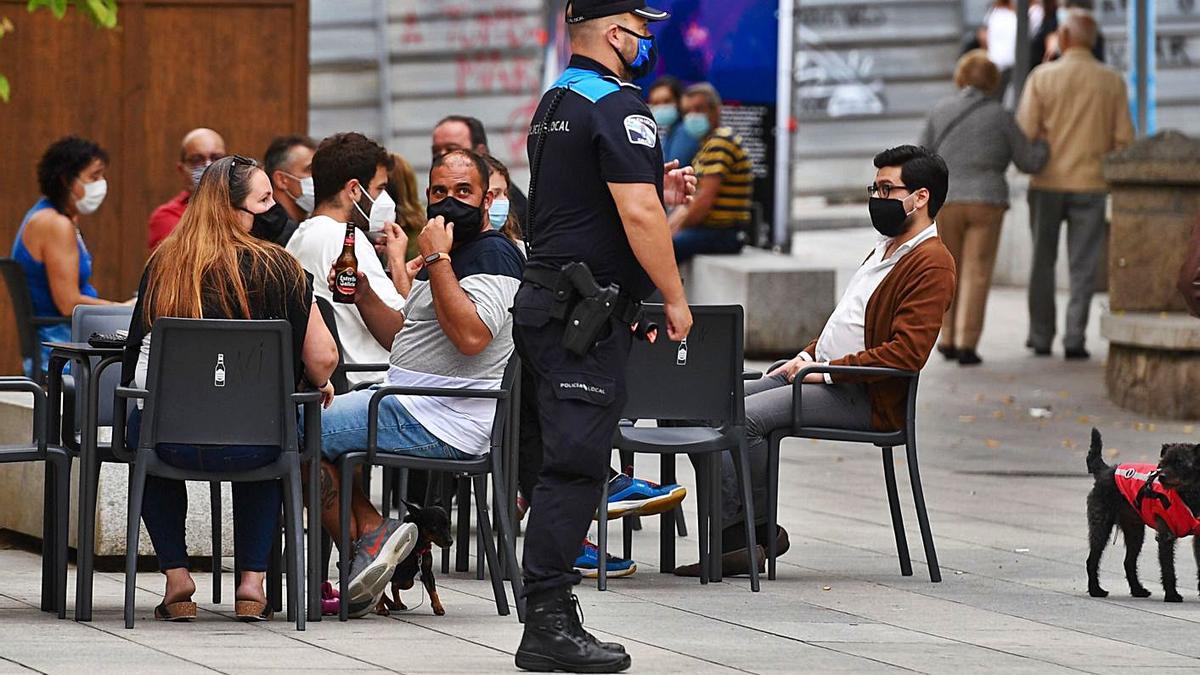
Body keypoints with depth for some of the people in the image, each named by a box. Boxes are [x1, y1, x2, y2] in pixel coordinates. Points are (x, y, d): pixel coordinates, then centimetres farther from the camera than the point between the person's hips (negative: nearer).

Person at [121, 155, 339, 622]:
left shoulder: (162, 264, 3)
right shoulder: (278, 269, -6)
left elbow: (137, 354, 16)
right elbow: (322, 359, -7)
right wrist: (320, 386, 16)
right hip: (250, 447, -1)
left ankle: (176, 579, 29)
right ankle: (252, 583, 26)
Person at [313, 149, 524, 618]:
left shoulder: (493, 254, -11)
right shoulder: (452, 256, 22)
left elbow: (471, 336, -27)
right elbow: (404, 337, 24)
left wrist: (436, 260, -22)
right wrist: (363, 295, 8)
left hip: (439, 421, -11)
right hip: (417, 409, 11)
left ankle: (370, 540, -4)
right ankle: (372, 531, 2)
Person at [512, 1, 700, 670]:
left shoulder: (555, 104, 18)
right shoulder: (618, 107, -14)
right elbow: (637, 214, -21)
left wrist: (656, 190, 19)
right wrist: (676, 298, -12)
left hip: (545, 301, 10)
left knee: (569, 459, 12)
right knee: (576, 462, -10)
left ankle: (552, 616, 14)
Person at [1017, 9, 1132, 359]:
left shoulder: (1043, 77, -6)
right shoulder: (1113, 82, -2)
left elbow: (1024, 133, -10)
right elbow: (1124, 139, -4)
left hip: (1047, 183, 0)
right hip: (1091, 183, 0)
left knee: (1043, 262, 13)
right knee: (1082, 266, 3)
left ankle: (1041, 336, 15)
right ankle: (1074, 339, -5)